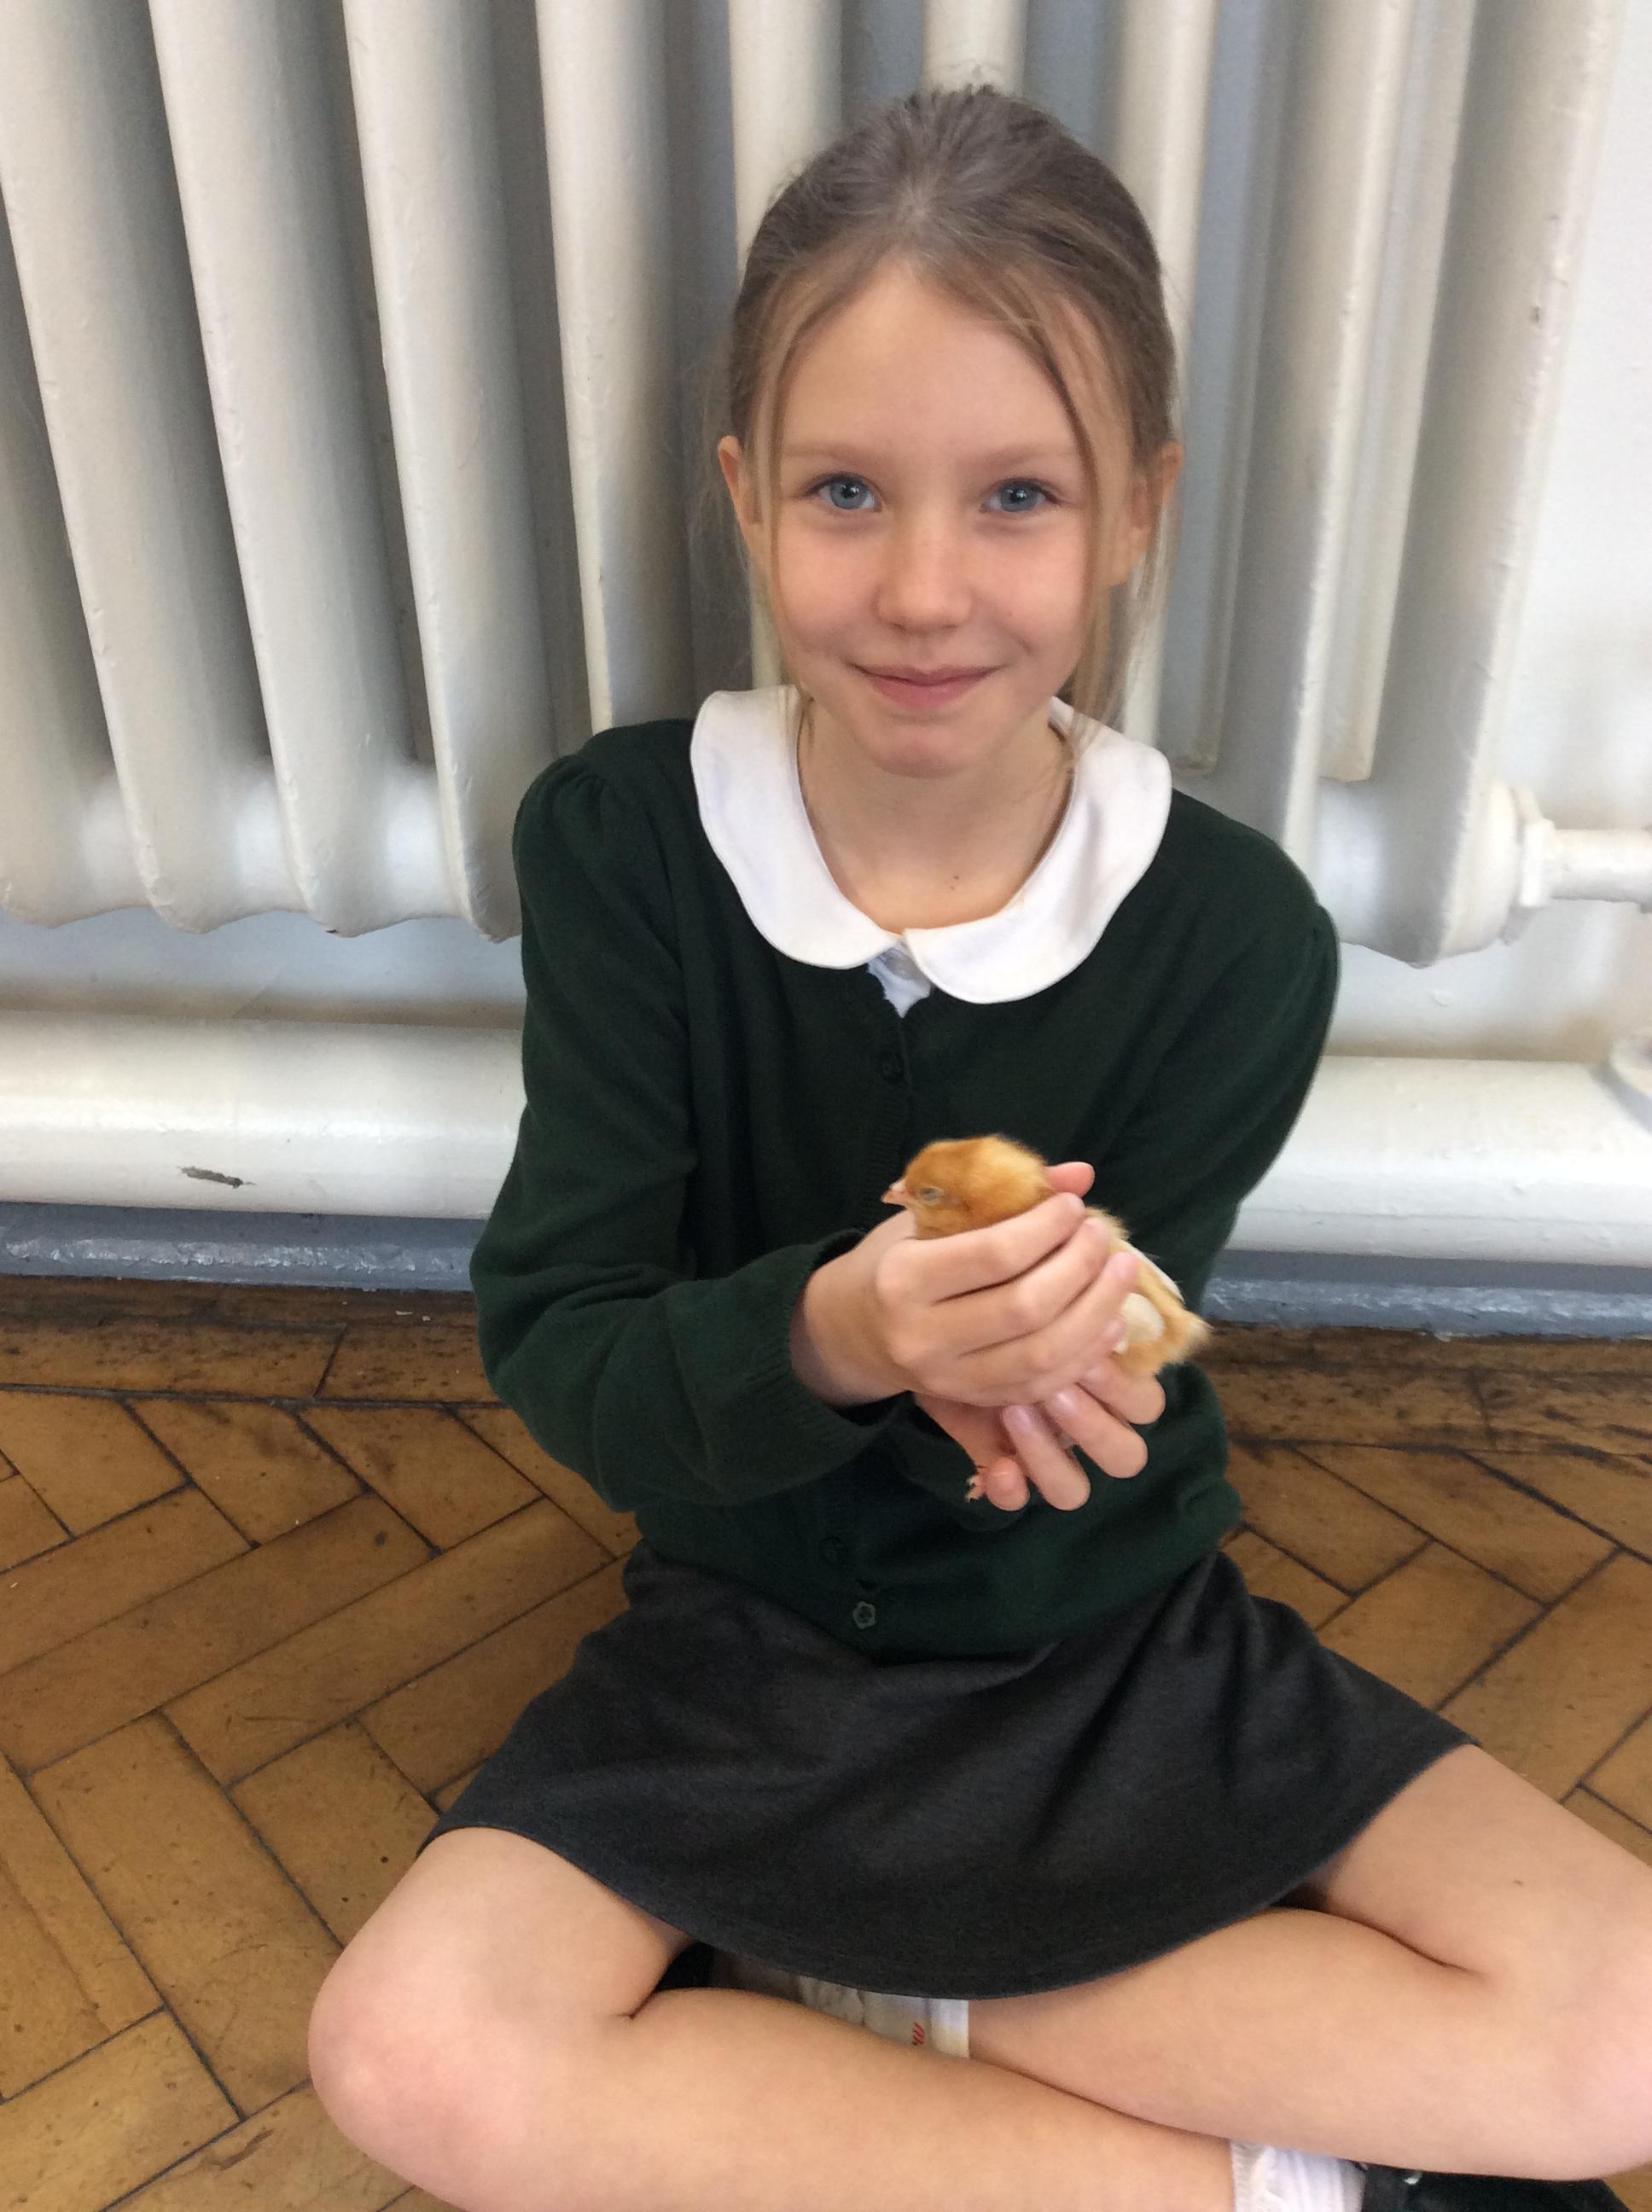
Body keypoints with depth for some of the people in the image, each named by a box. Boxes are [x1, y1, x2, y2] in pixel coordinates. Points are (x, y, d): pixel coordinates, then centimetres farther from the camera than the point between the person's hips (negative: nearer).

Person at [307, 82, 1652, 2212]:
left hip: (1115, 1632, 1)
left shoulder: (1235, 933, -16)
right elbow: (552, 1351, -17)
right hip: (749, 1631, 0)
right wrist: (827, 1338, -38)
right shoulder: (622, 841, -15)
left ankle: (796, 1994, -7)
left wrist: (994, 1353, -36)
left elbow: (1070, 1393, -12)